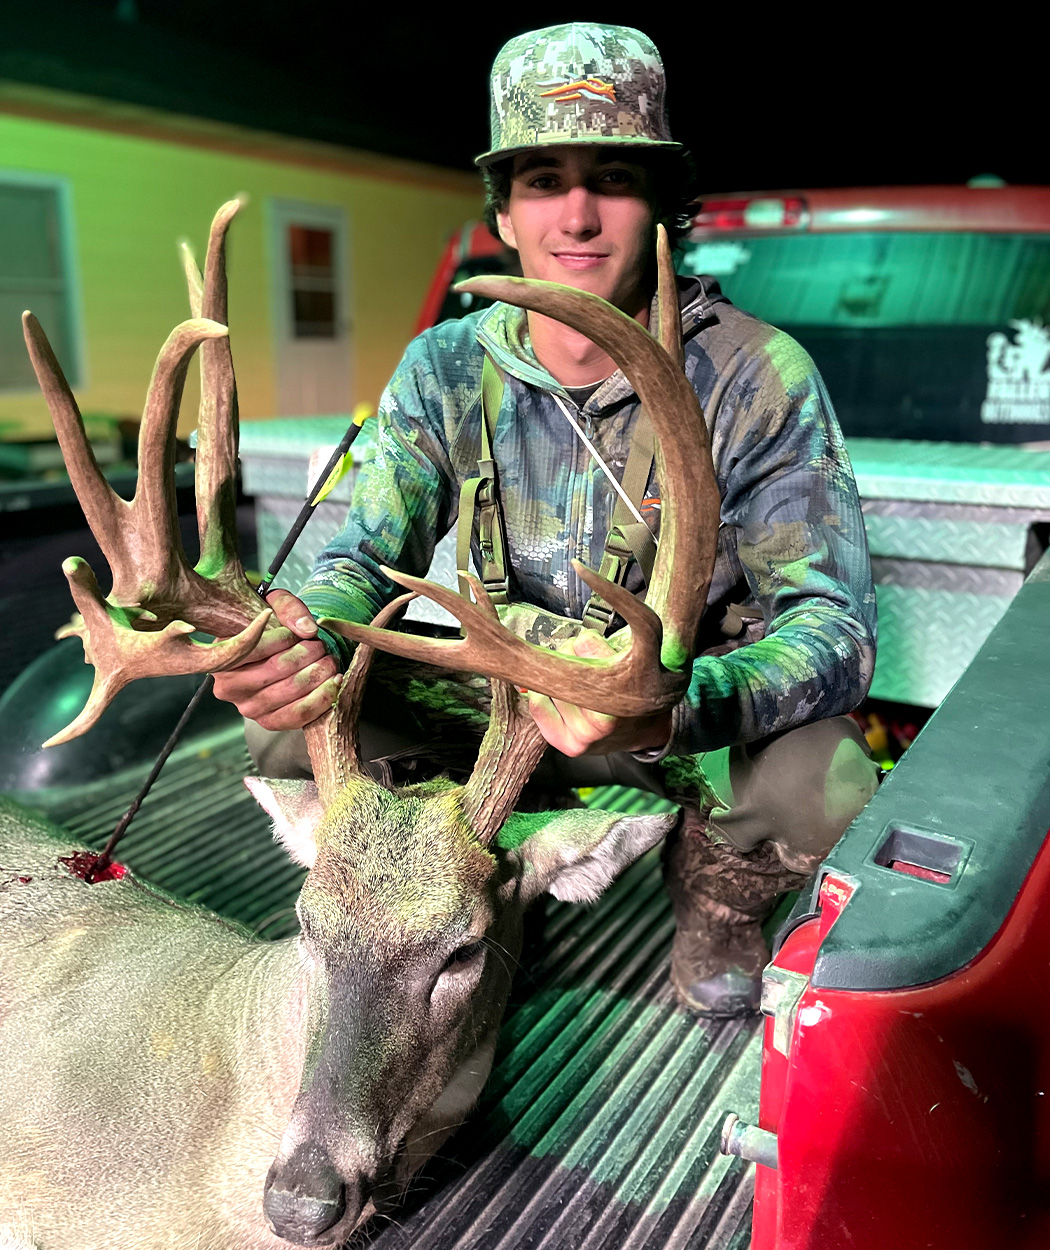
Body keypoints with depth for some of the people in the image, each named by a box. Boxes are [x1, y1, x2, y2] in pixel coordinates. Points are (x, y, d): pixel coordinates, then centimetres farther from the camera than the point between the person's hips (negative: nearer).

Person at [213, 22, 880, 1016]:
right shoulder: (444, 371, -8)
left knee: (825, 789, -34)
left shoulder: (760, 379, -19)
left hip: (704, 707, -2)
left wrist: (672, 704, -47)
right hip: (511, 695, 3)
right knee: (288, 720, -15)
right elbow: (367, 557, -7)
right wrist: (307, 639, -33)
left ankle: (715, 888, 5)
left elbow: (833, 625, -25)